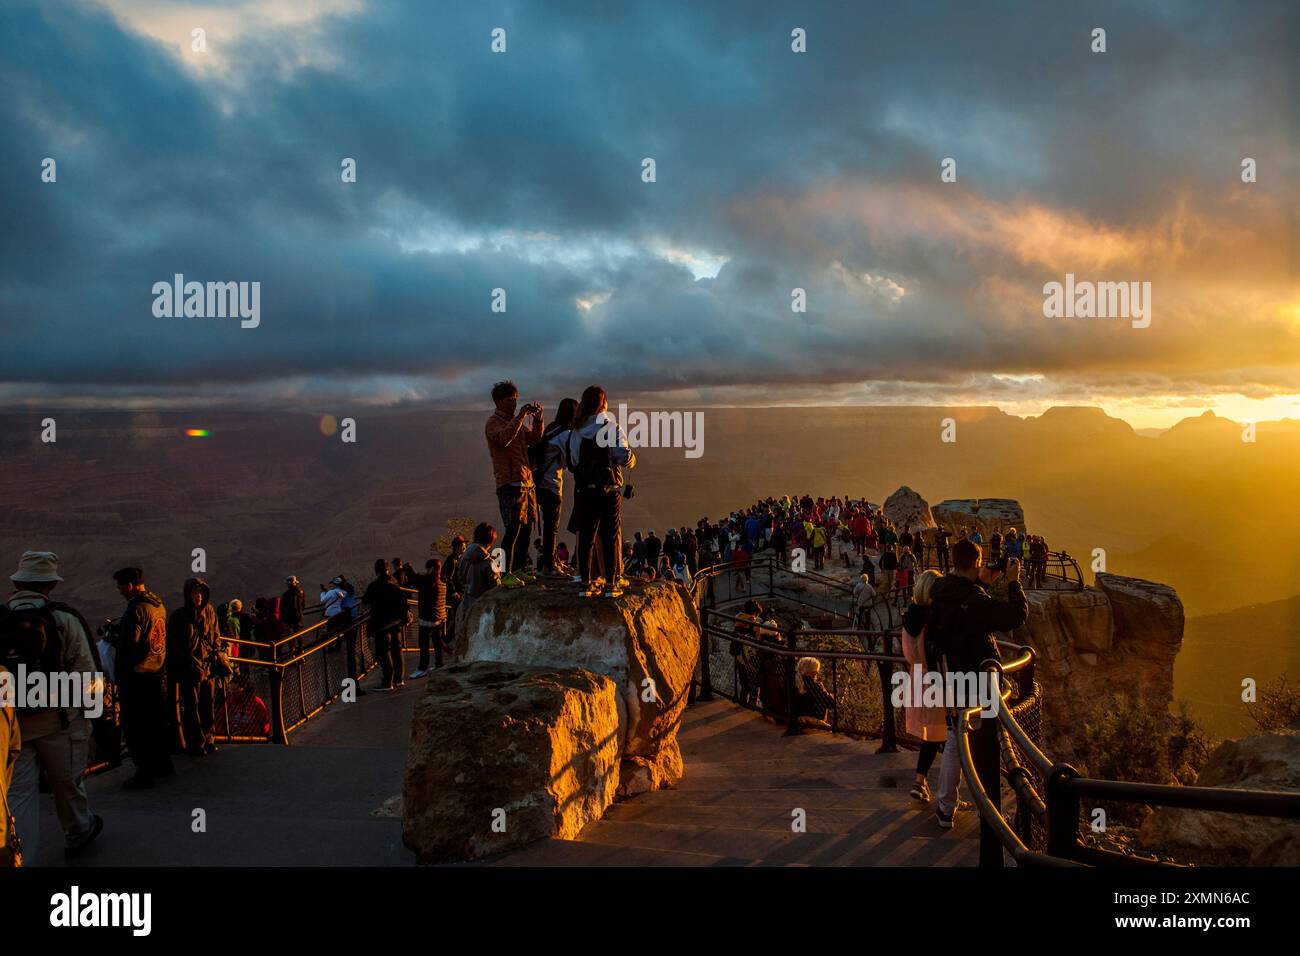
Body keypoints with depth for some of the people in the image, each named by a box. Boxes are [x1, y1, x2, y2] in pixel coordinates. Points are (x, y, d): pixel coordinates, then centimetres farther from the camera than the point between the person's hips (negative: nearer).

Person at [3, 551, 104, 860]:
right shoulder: (63, 620, -9)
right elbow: (87, 676, -11)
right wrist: (95, 695, 10)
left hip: (12, 727, 1)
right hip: (59, 722, -1)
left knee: (18, 793, 7)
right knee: (67, 784, 18)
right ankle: (78, 834, 39)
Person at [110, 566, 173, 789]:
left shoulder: (136, 609, -19)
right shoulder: (158, 604, 10)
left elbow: (129, 645, -22)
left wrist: (113, 639, -5)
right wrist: (118, 629, 19)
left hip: (137, 676, -9)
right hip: (159, 673, 9)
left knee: (135, 728, -1)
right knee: (157, 722, 18)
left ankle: (144, 773, 1)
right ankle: (163, 764, 28)